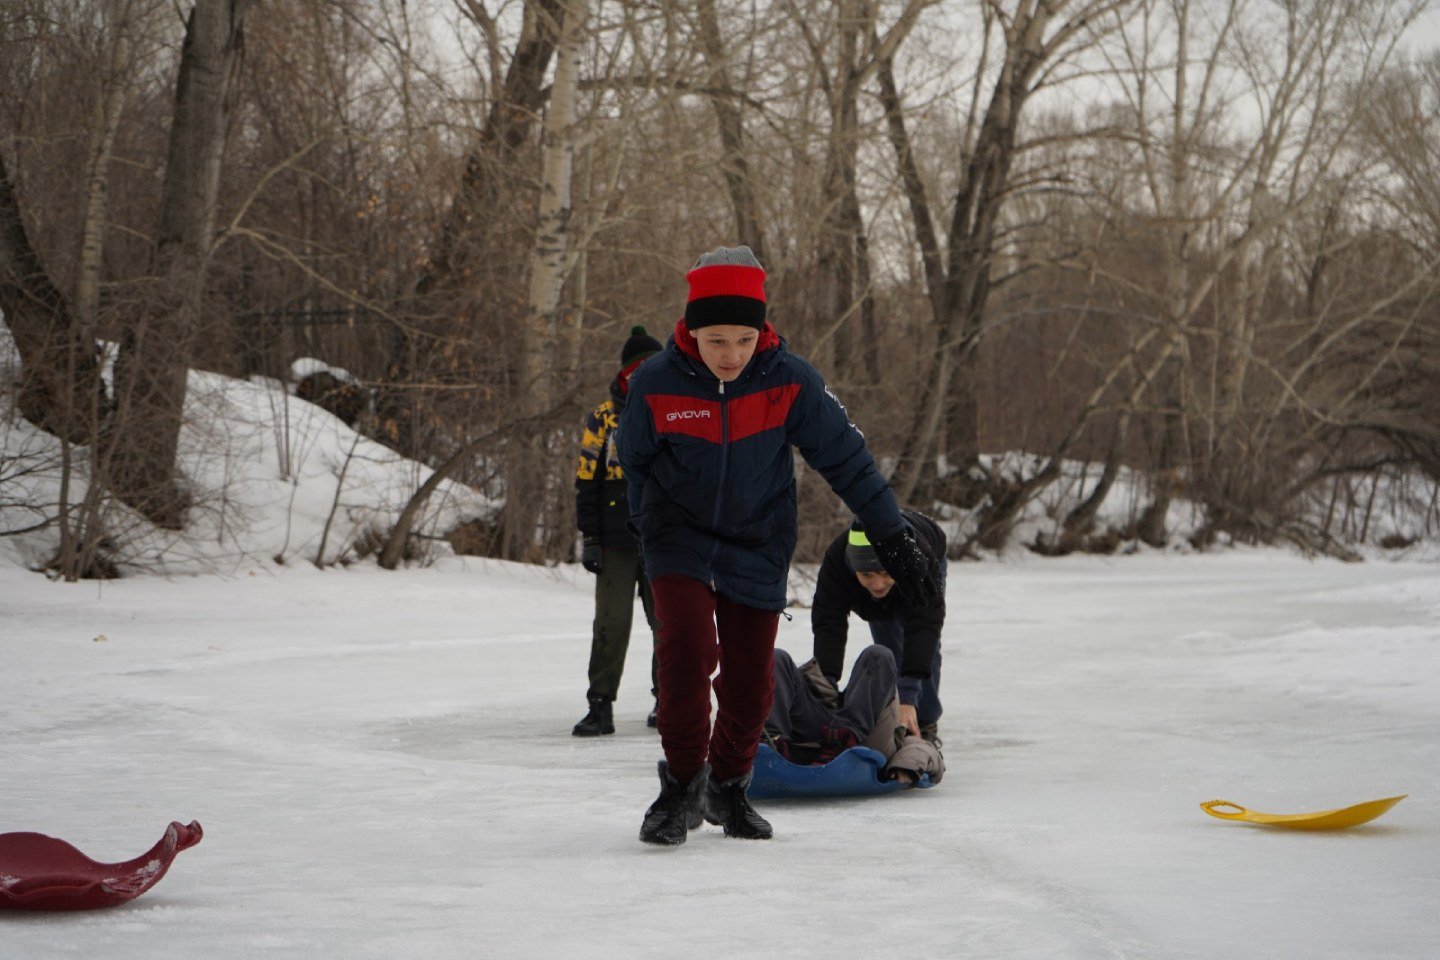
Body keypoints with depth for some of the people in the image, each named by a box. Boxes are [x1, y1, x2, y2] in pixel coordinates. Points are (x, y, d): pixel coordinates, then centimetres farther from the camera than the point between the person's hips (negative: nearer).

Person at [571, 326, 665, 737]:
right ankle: (600, 706, -2)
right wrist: (589, 539, -3)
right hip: (616, 543, -1)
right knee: (611, 624, -5)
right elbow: (586, 481, 4)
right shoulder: (604, 418, 5)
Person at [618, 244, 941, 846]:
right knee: (687, 647, -22)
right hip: (679, 542, -1)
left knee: (750, 683, 5)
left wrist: (893, 537, -3)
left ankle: (728, 785, 30)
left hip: (757, 552, 2)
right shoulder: (655, 386, -15)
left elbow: (845, 456, -5)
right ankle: (682, 786, -6)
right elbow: (634, 464, 4)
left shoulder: (789, 382, -14)